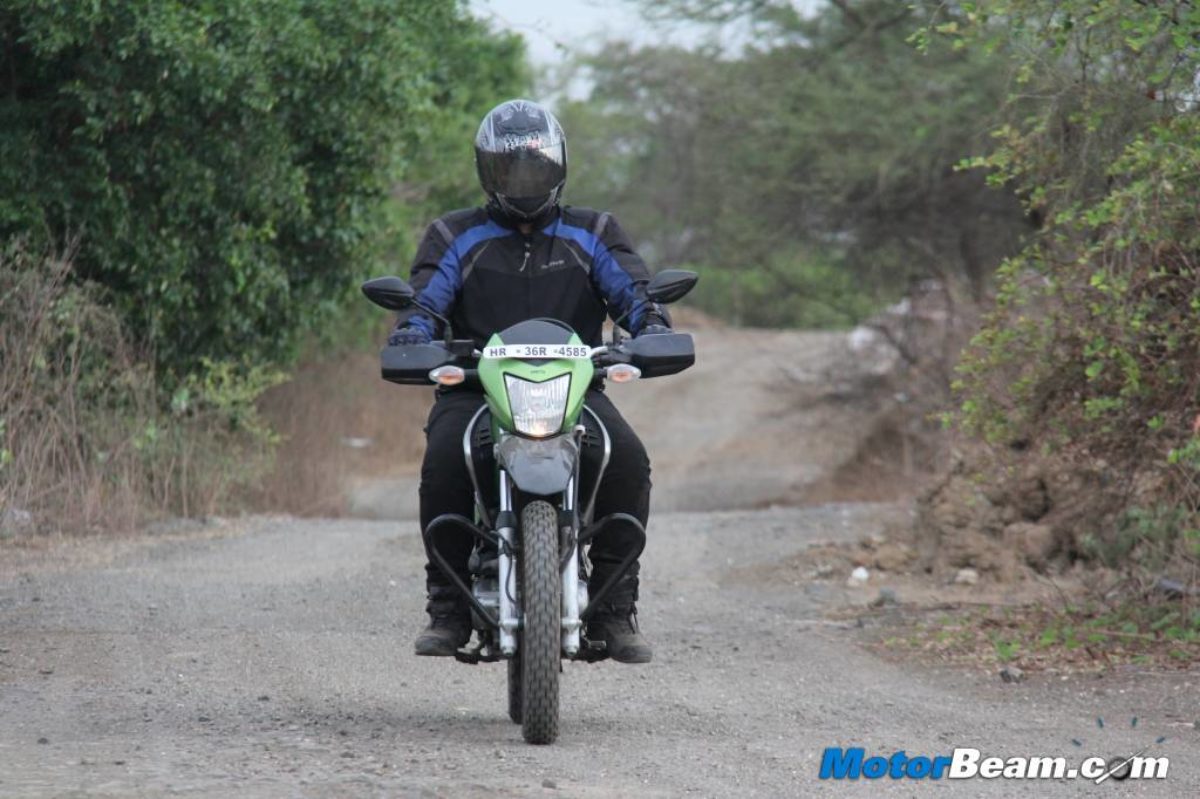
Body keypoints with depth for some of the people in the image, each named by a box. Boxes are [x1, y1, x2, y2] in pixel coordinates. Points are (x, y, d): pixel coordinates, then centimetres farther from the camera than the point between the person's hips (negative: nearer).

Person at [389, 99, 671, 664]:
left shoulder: (592, 235, 16)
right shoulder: (454, 237, 14)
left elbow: (632, 291, 2)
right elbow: (426, 298, 0)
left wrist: (652, 327, -21)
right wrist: (411, 334, -24)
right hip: (475, 385, -1)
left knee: (628, 462, -28)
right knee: (443, 463, -32)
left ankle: (615, 609, -17)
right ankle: (448, 608, -18)